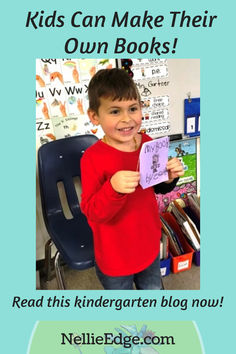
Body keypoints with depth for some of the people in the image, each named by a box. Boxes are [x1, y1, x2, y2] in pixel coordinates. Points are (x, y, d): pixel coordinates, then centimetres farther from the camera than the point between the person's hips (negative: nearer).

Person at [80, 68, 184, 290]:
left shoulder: (148, 143, -8)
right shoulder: (93, 157, -24)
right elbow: (91, 212, -24)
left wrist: (169, 178, -15)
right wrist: (113, 188, -41)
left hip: (149, 245, 5)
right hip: (115, 256, -4)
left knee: (153, 289, 30)